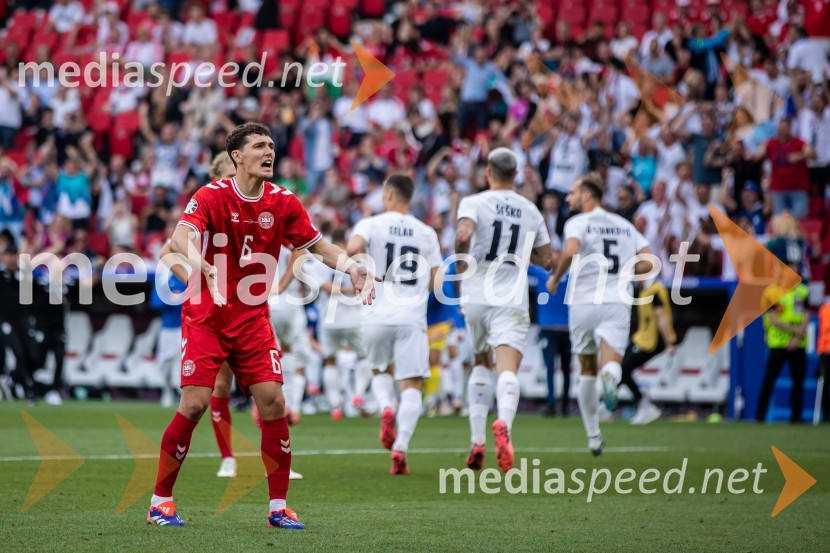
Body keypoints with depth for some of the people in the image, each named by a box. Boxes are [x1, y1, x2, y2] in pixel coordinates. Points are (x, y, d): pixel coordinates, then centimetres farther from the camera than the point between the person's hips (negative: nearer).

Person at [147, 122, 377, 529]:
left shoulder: (283, 202, 2)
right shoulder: (212, 196, -11)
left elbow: (317, 245, 10)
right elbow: (180, 238, -27)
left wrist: (351, 267, -9)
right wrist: (202, 266, -48)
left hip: (253, 319, 4)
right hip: (206, 316, -4)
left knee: (273, 402, -7)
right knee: (195, 404, -12)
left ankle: (278, 506, 4)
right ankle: (160, 501, 3)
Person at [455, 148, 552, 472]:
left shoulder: (474, 203, 0)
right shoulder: (531, 211, 11)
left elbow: (464, 234, -20)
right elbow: (546, 260, 17)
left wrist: (461, 268, -4)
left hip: (476, 297, 0)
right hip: (512, 301, 0)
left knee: (481, 363, 20)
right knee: (507, 370, -12)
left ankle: (477, 440, 14)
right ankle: (503, 423, -43)